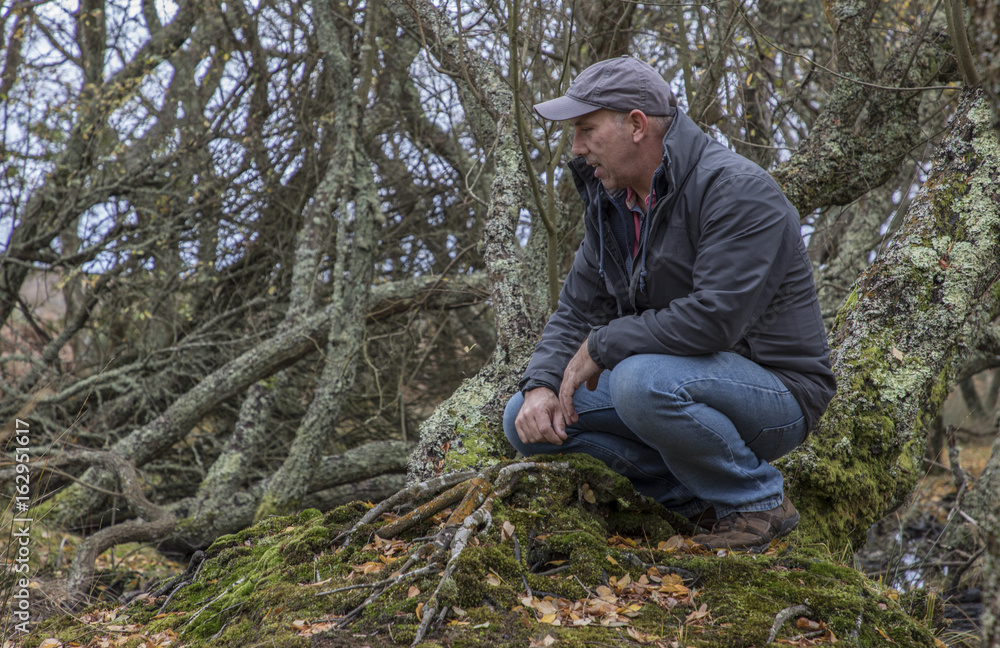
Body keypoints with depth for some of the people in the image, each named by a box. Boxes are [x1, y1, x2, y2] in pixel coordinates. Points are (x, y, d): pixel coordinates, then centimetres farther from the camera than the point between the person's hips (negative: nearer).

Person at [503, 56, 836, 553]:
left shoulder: (735, 189, -20)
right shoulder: (611, 202, 6)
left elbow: (716, 316, -31)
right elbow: (577, 310, 8)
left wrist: (602, 346, -21)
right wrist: (542, 384, -11)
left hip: (775, 390, -8)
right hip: (681, 378, 8)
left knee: (643, 383, -37)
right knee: (527, 418, -4)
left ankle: (757, 500, -11)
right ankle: (700, 498, 0)